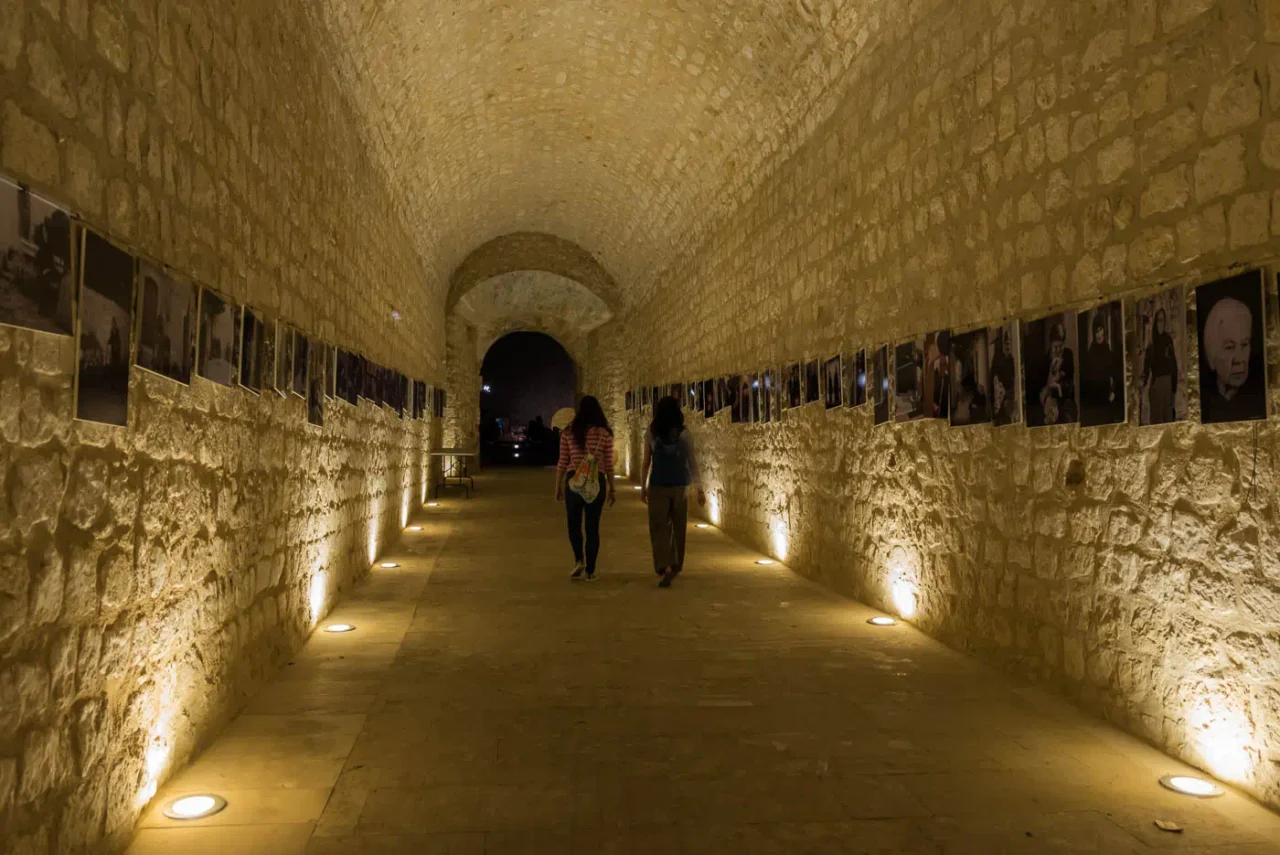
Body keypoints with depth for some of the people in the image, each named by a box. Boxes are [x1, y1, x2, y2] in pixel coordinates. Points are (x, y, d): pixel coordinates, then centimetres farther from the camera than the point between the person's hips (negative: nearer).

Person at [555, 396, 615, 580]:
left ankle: (579, 559, 0)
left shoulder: (568, 433, 0)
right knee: (593, 526, 6)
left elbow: (562, 463, 0)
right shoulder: (605, 433, -1)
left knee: (574, 523, 17)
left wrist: (558, 487, 9)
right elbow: (608, 465, -1)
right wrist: (612, 490, 6)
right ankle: (590, 571, 8)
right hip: (597, 482, 0)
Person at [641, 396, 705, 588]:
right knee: (677, 527, 16)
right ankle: (675, 566, 28)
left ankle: (665, 567, -20)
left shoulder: (651, 433, -3)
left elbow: (646, 462, 1)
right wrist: (700, 489, 1)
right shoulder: (684, 433, -3)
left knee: (659, 527, 0)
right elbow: (692, 463, -3)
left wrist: (643, 487, 11)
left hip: (658, 486, -1)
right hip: (680, 485, 1)